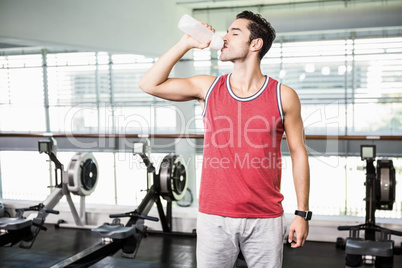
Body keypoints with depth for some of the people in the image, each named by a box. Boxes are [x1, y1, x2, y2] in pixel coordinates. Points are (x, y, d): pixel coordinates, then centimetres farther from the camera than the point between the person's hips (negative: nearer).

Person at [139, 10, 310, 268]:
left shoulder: (284, 96, -2)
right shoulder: (209, 87, 4)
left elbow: (299, 153, 1)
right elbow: (150, 84, 1)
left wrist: (303, 213, -1)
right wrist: (186, 43, -2)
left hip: (265, 220, -1)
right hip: (214, 217, 2)